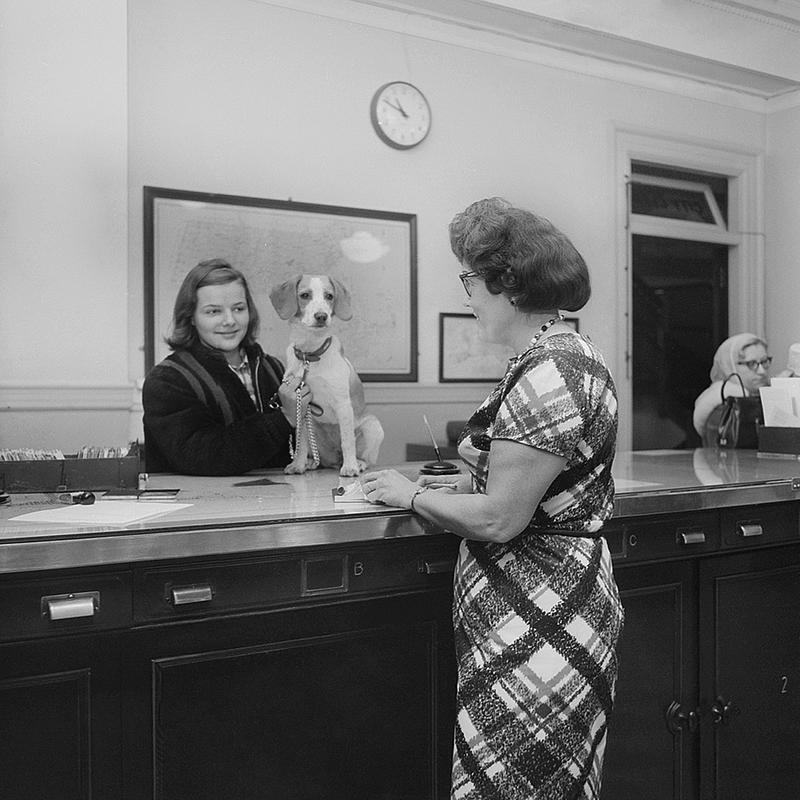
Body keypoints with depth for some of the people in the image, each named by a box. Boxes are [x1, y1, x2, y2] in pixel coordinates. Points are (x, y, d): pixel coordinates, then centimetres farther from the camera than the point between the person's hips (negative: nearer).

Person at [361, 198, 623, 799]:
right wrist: (483, 471, 10)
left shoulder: (548, 374, -22)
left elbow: (499, 520, -23)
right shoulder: (572, 354, 11)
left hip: (536, 624, -10)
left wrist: (413, 495, -9)